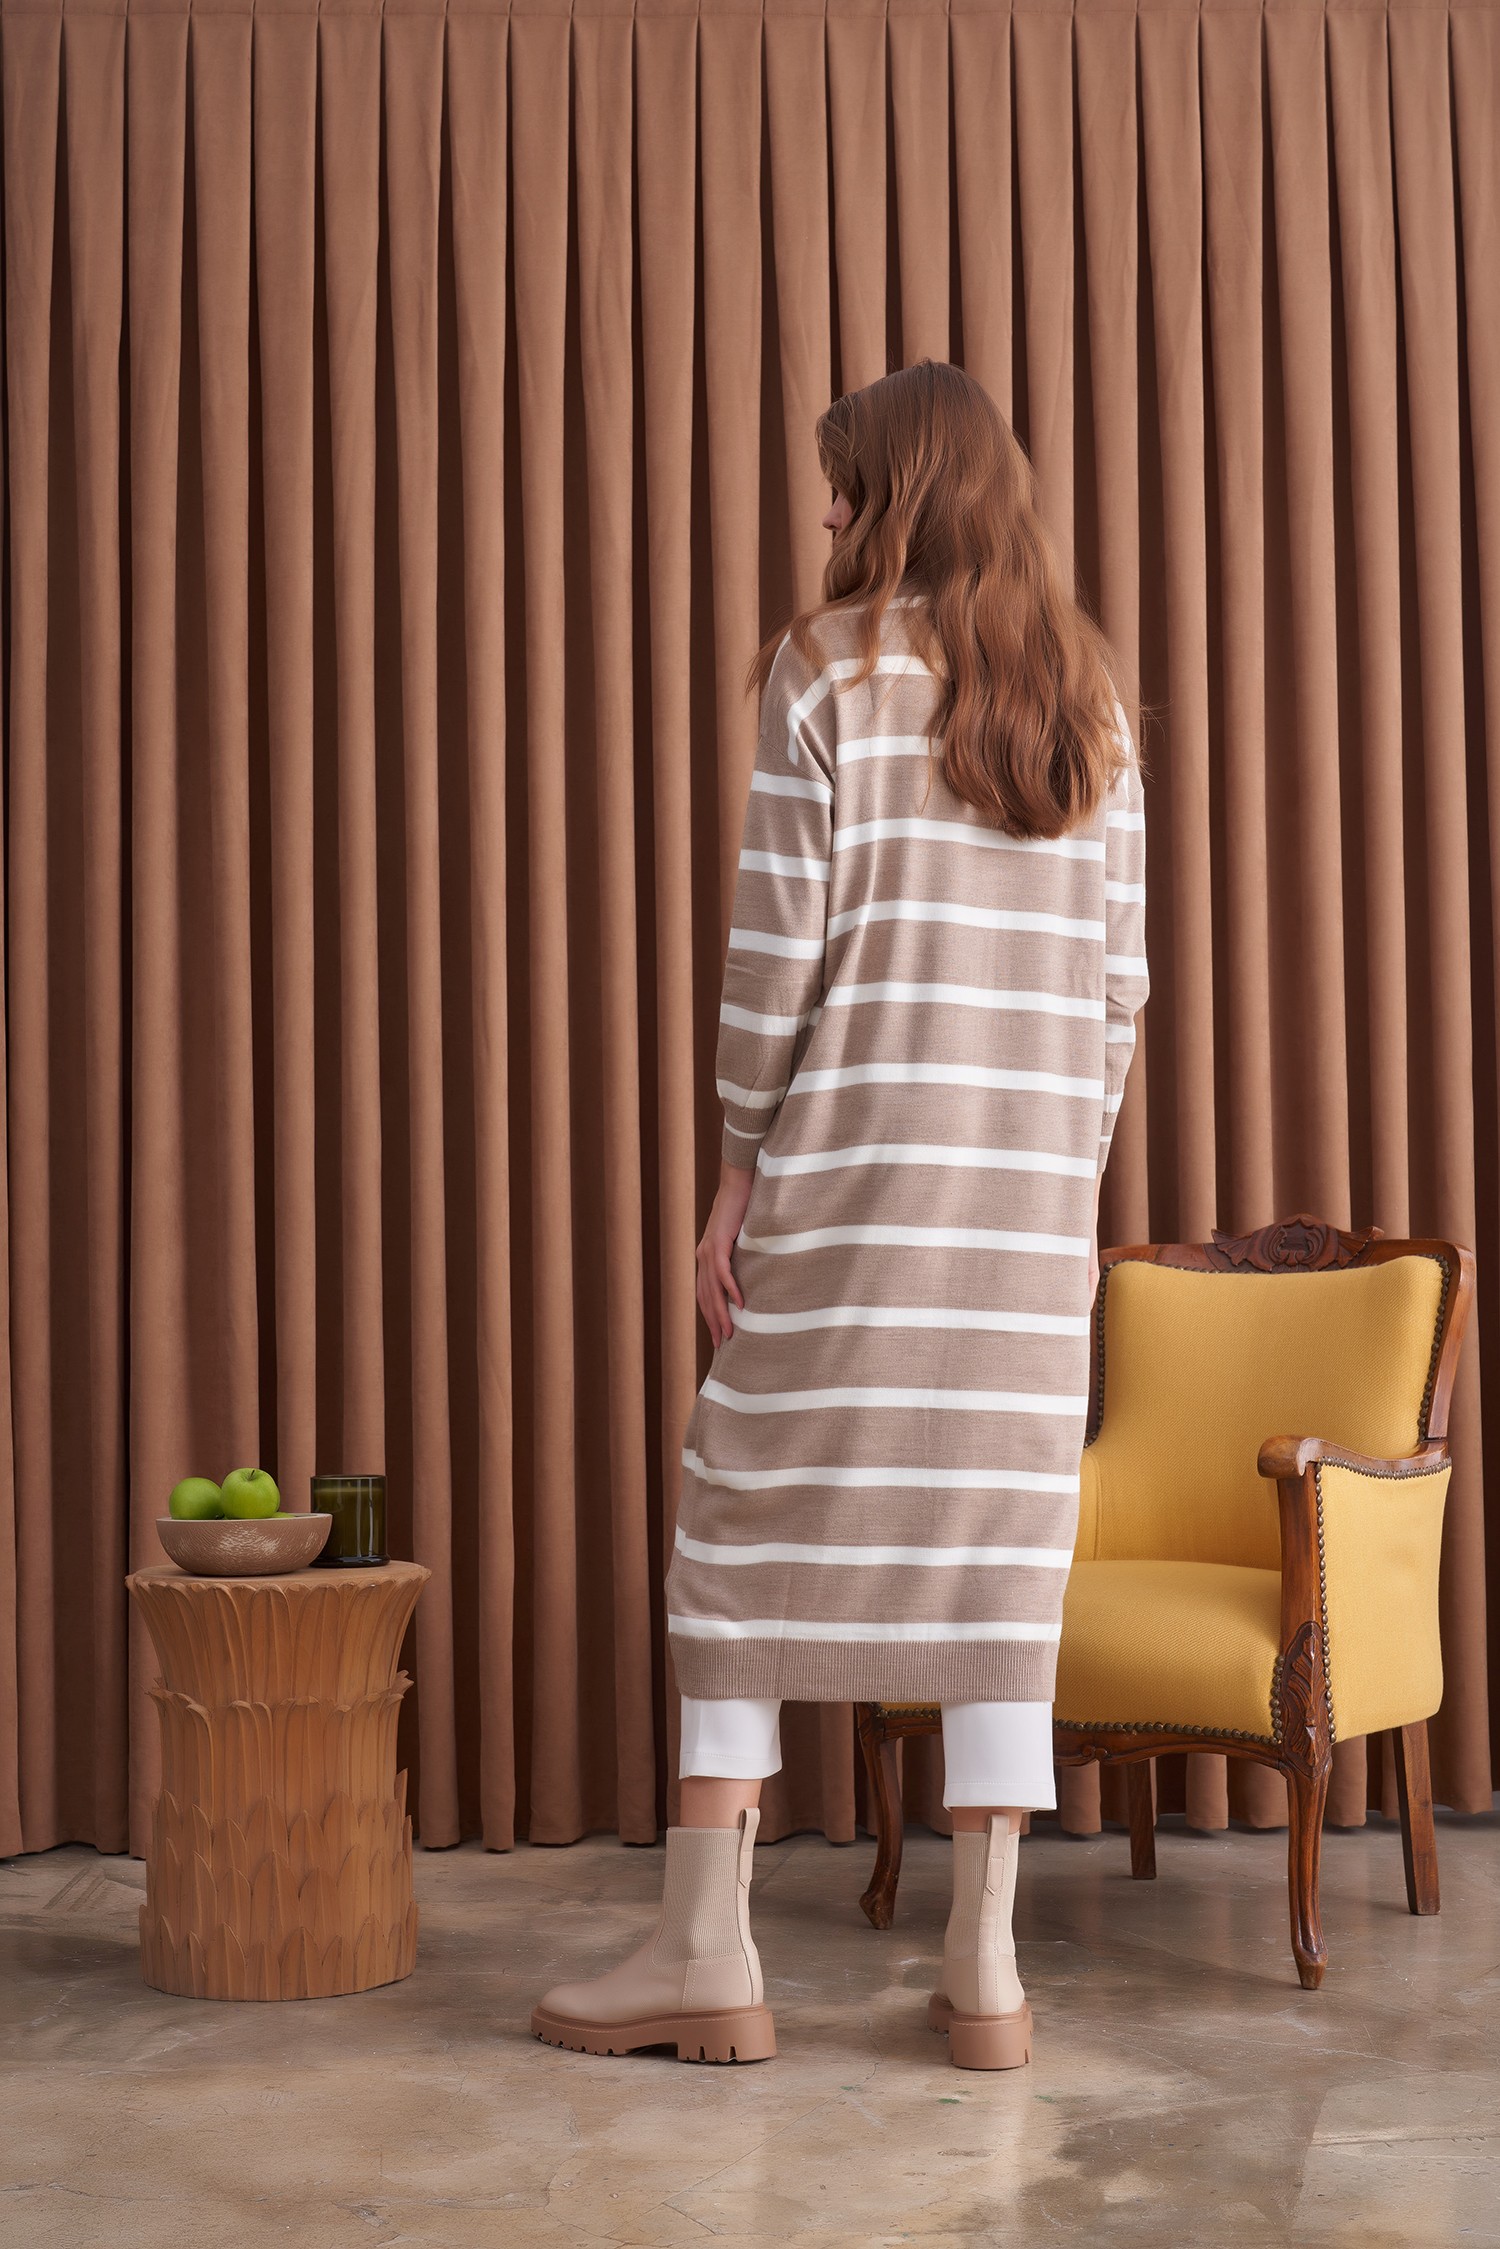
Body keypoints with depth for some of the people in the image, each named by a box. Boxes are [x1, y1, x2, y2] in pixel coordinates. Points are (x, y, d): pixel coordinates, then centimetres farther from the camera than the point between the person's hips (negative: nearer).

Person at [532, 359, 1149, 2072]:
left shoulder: (833, 665, -2)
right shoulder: (1087, 695, 12)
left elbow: (778, 942, -8)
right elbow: (1121, 970, 10)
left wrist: (736, 1166, -1)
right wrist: (1075, 1177, 15)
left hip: (851, 1162, -4)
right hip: (1030, 1188, 5)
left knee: (750, 1523, 5)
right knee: (999, 1540, 6)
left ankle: (706, 1950, 9)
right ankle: (987, 1971, 10)